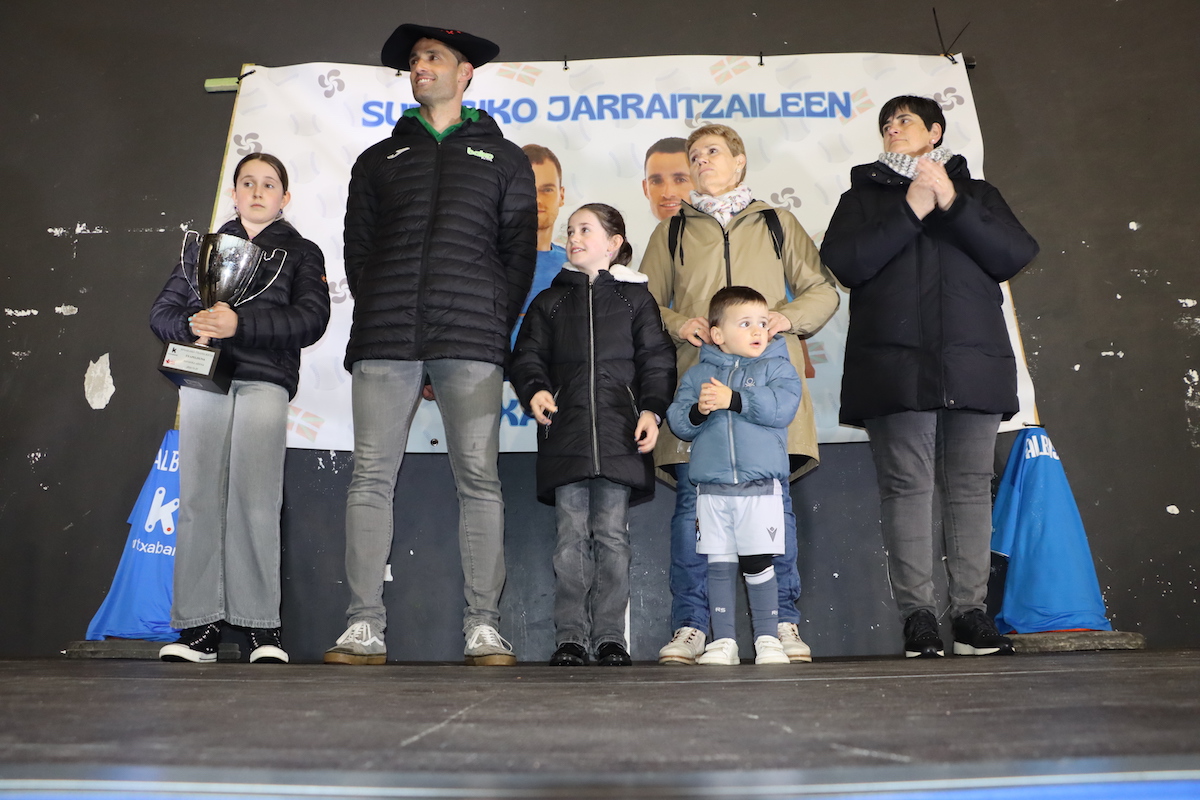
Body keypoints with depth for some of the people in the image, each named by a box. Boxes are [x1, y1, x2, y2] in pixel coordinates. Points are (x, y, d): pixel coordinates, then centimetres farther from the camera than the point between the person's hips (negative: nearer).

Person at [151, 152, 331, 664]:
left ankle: (261, 625, -9)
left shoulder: (301, 253, 17)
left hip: (265, 379, -3)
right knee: (199, 497, -6)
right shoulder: (204, 248, 26)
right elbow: (162, 311, 19)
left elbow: (310, 320, 0)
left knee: (254, 499, -12)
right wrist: (192, 328, -4)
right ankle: (200, 624, -5)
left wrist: (239, 324, -12)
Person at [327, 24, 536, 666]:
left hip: (470, 343, -2)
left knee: (479, 480, -7)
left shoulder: (503, 158, 19)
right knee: (371, 477, -4)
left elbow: (519, 252, 11)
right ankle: (364, 627, 1)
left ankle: (483, 627, -2)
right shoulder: (379, 160, 24)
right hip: (384, 341, 2)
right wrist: (378, 317, 3)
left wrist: (496, 325, -1)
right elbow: (357, 247, 17)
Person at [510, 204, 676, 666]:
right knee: (571, 535, -1)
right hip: (565, 435, 2)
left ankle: (610, 636, 7)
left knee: (612, 534, -1)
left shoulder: (636, 298, 12)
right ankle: (570, 636, 5)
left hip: (620, 434, -1)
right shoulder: (549, 302, 18)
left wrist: (652, 409, -7)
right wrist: (534, 390, -8)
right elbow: (527, 357, 13)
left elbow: (656, 361, 7)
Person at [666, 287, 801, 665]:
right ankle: (723, 641, 14)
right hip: (711, 488, 2)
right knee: (719, 566, 6)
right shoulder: (698, 374, 11)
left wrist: (734, 399, -17)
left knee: (757, 563, 0)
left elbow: (781, 407, -13)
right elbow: (677, 420, 4)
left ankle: (768, 638, 13)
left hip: (760, 487, -2)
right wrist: (698, 410, -17)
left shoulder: (777, 367, 6)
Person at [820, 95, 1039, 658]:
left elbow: (1017, 254, 5)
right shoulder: (864, 196, 20)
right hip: (895, 361, -1)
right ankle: (917, 615, -4)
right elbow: (843, 262, 0)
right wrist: (911, 210, -3)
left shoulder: (976, 192, 23)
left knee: (970, 484, -2)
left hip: (974, 360, 2)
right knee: (906, 485, -7)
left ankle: (970, 611, 3)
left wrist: (951, 204, -2)